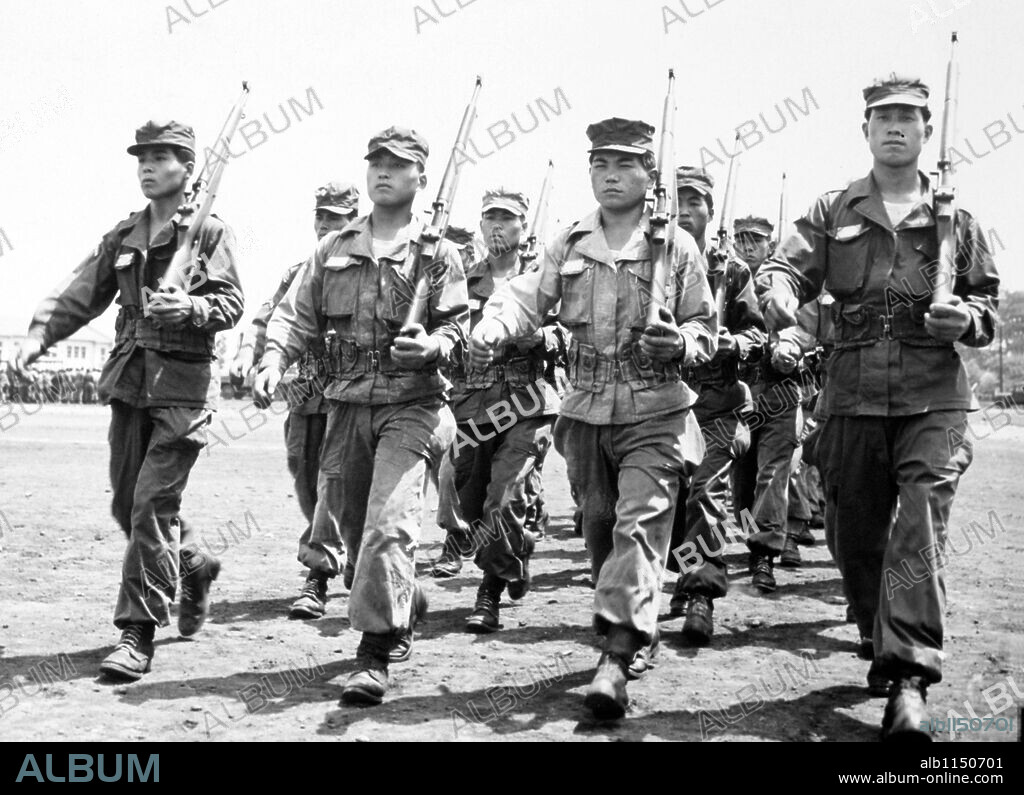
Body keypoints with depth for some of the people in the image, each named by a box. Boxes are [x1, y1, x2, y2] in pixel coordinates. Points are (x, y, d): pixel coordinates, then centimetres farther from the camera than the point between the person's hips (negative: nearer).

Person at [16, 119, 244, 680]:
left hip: (183, 383, -6)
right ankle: (193, 568, 37)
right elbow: (81, 293, 8)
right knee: (127, 502, 11)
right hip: (129, 380, 6)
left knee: (153, 503, -10)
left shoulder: (209, 232, -1)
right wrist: (41, 332, -8)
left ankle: (139, 631, -3)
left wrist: (190, 307, -27)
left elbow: (231, 303, -8)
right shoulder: (123, 236, 14)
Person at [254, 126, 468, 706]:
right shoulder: (335, 249, 12)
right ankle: (407, 606, 39)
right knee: (352, 528, 13)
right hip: (347, 404, 5)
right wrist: (274, 362, -9)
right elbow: (296, 314, 9)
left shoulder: (438, 251, 2)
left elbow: (457, 325, -1)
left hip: (412, 404, -5)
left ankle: (376, 653, -11)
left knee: (389, 525, -18)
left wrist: (432, 346, -23)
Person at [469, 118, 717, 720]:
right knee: (600, 529, 13)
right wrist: (490, 328, -20)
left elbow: (706, 328, 4)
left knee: (639, 524, -16)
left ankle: (617, 659, -21)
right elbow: (529, 296, 1)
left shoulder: (677, 246, 0)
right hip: (587, 413, 4)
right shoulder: (570, 244, 9)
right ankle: (641, 637, 33)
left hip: (656, 414, -4)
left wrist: (683, 343, -19)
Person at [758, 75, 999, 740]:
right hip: (853, 398, 2)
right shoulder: (833, 212, 11)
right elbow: (791, 264, -1)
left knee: (920, 528, -15)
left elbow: (989, 301, 15)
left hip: (934, 398, -1)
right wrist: (780, 293, -25)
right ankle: (887, 645, 31)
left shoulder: (956, 217, 11)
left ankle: (911, 679, -17)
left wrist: (967, 319, -9)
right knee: (855, 532, 9)